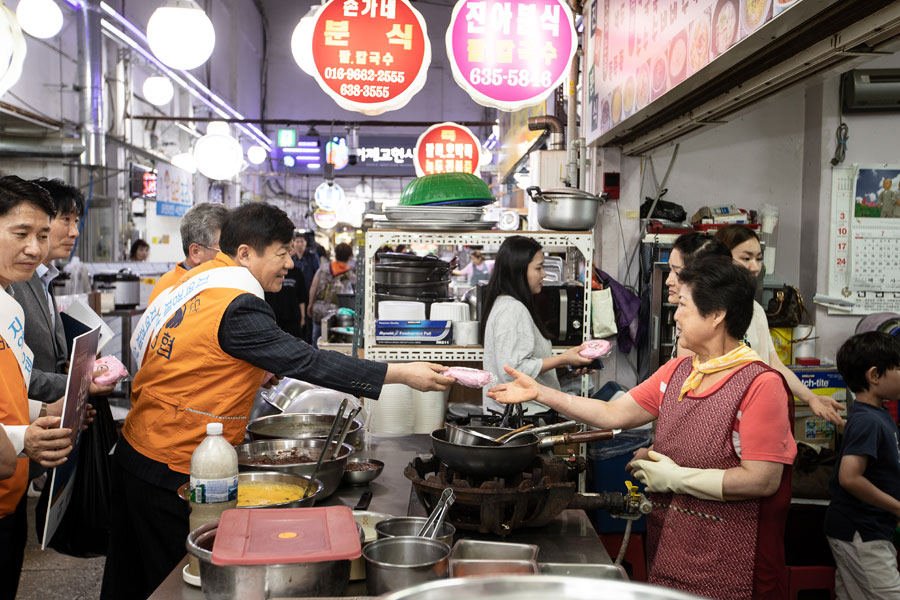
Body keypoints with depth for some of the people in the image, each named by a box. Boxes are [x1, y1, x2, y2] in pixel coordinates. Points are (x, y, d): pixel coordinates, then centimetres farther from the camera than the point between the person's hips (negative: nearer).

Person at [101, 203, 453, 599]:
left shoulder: (192, 280, 5)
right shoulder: (237, 308, -22)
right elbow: (306, 362, -27)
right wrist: (402, 374, -26)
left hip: (134, 446, 9)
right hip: (171, 470, -9)